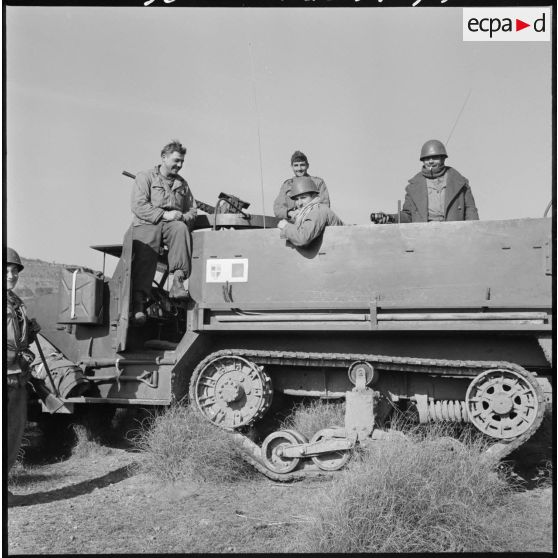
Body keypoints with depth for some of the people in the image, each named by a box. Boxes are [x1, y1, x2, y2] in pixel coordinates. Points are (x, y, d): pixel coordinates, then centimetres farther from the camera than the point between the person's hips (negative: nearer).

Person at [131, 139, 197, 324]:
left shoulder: (182, 184, 26)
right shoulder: (145, 177, 11)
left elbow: (192, 210, 23)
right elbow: (138, 206, -3)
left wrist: (183, 217, -2)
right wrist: (163, 214, -14)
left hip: (173, 224, 3)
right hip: (147, 225, -2)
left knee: (181, 228, -33)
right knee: (145, 255, -28)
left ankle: (178, 281, -40)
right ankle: (138, 301, -32)